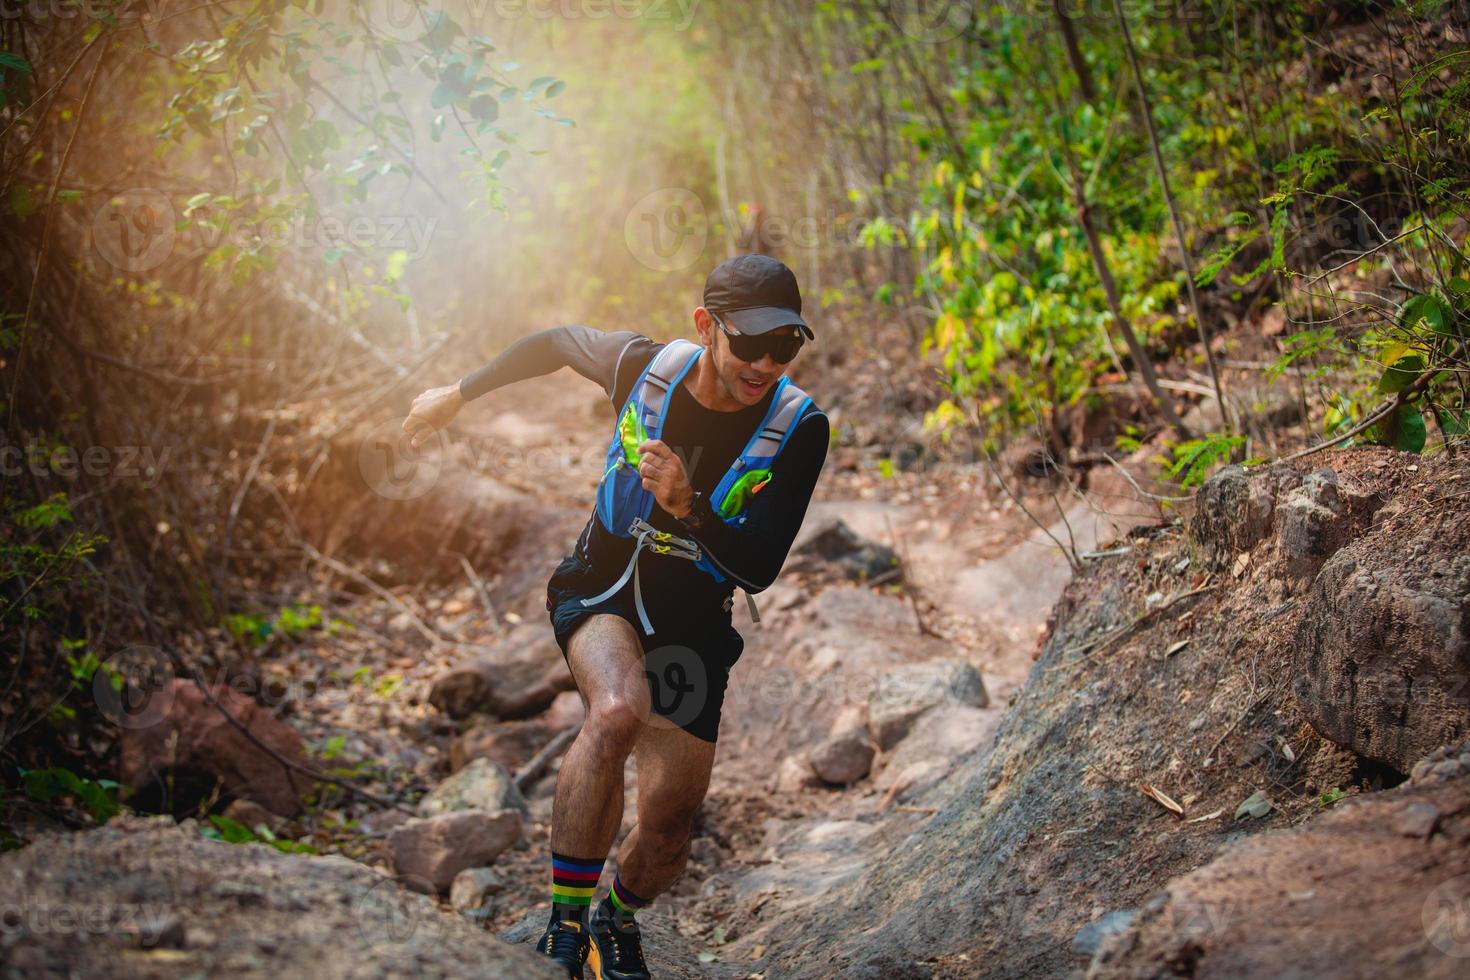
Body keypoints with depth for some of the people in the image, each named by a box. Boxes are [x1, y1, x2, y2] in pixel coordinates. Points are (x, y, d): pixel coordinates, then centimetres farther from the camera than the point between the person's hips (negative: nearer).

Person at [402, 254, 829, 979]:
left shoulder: (799, 428, -19)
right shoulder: (645, 366, -17)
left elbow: (760, 569, -22)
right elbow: (555, 342, 5)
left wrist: (686, 506, -39)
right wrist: (457, 394, 14)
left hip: (692, 620, 1)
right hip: (601, 586, -1)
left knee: (671, 822, -1)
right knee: (620, 709, -35)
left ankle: (618, 921, 34)